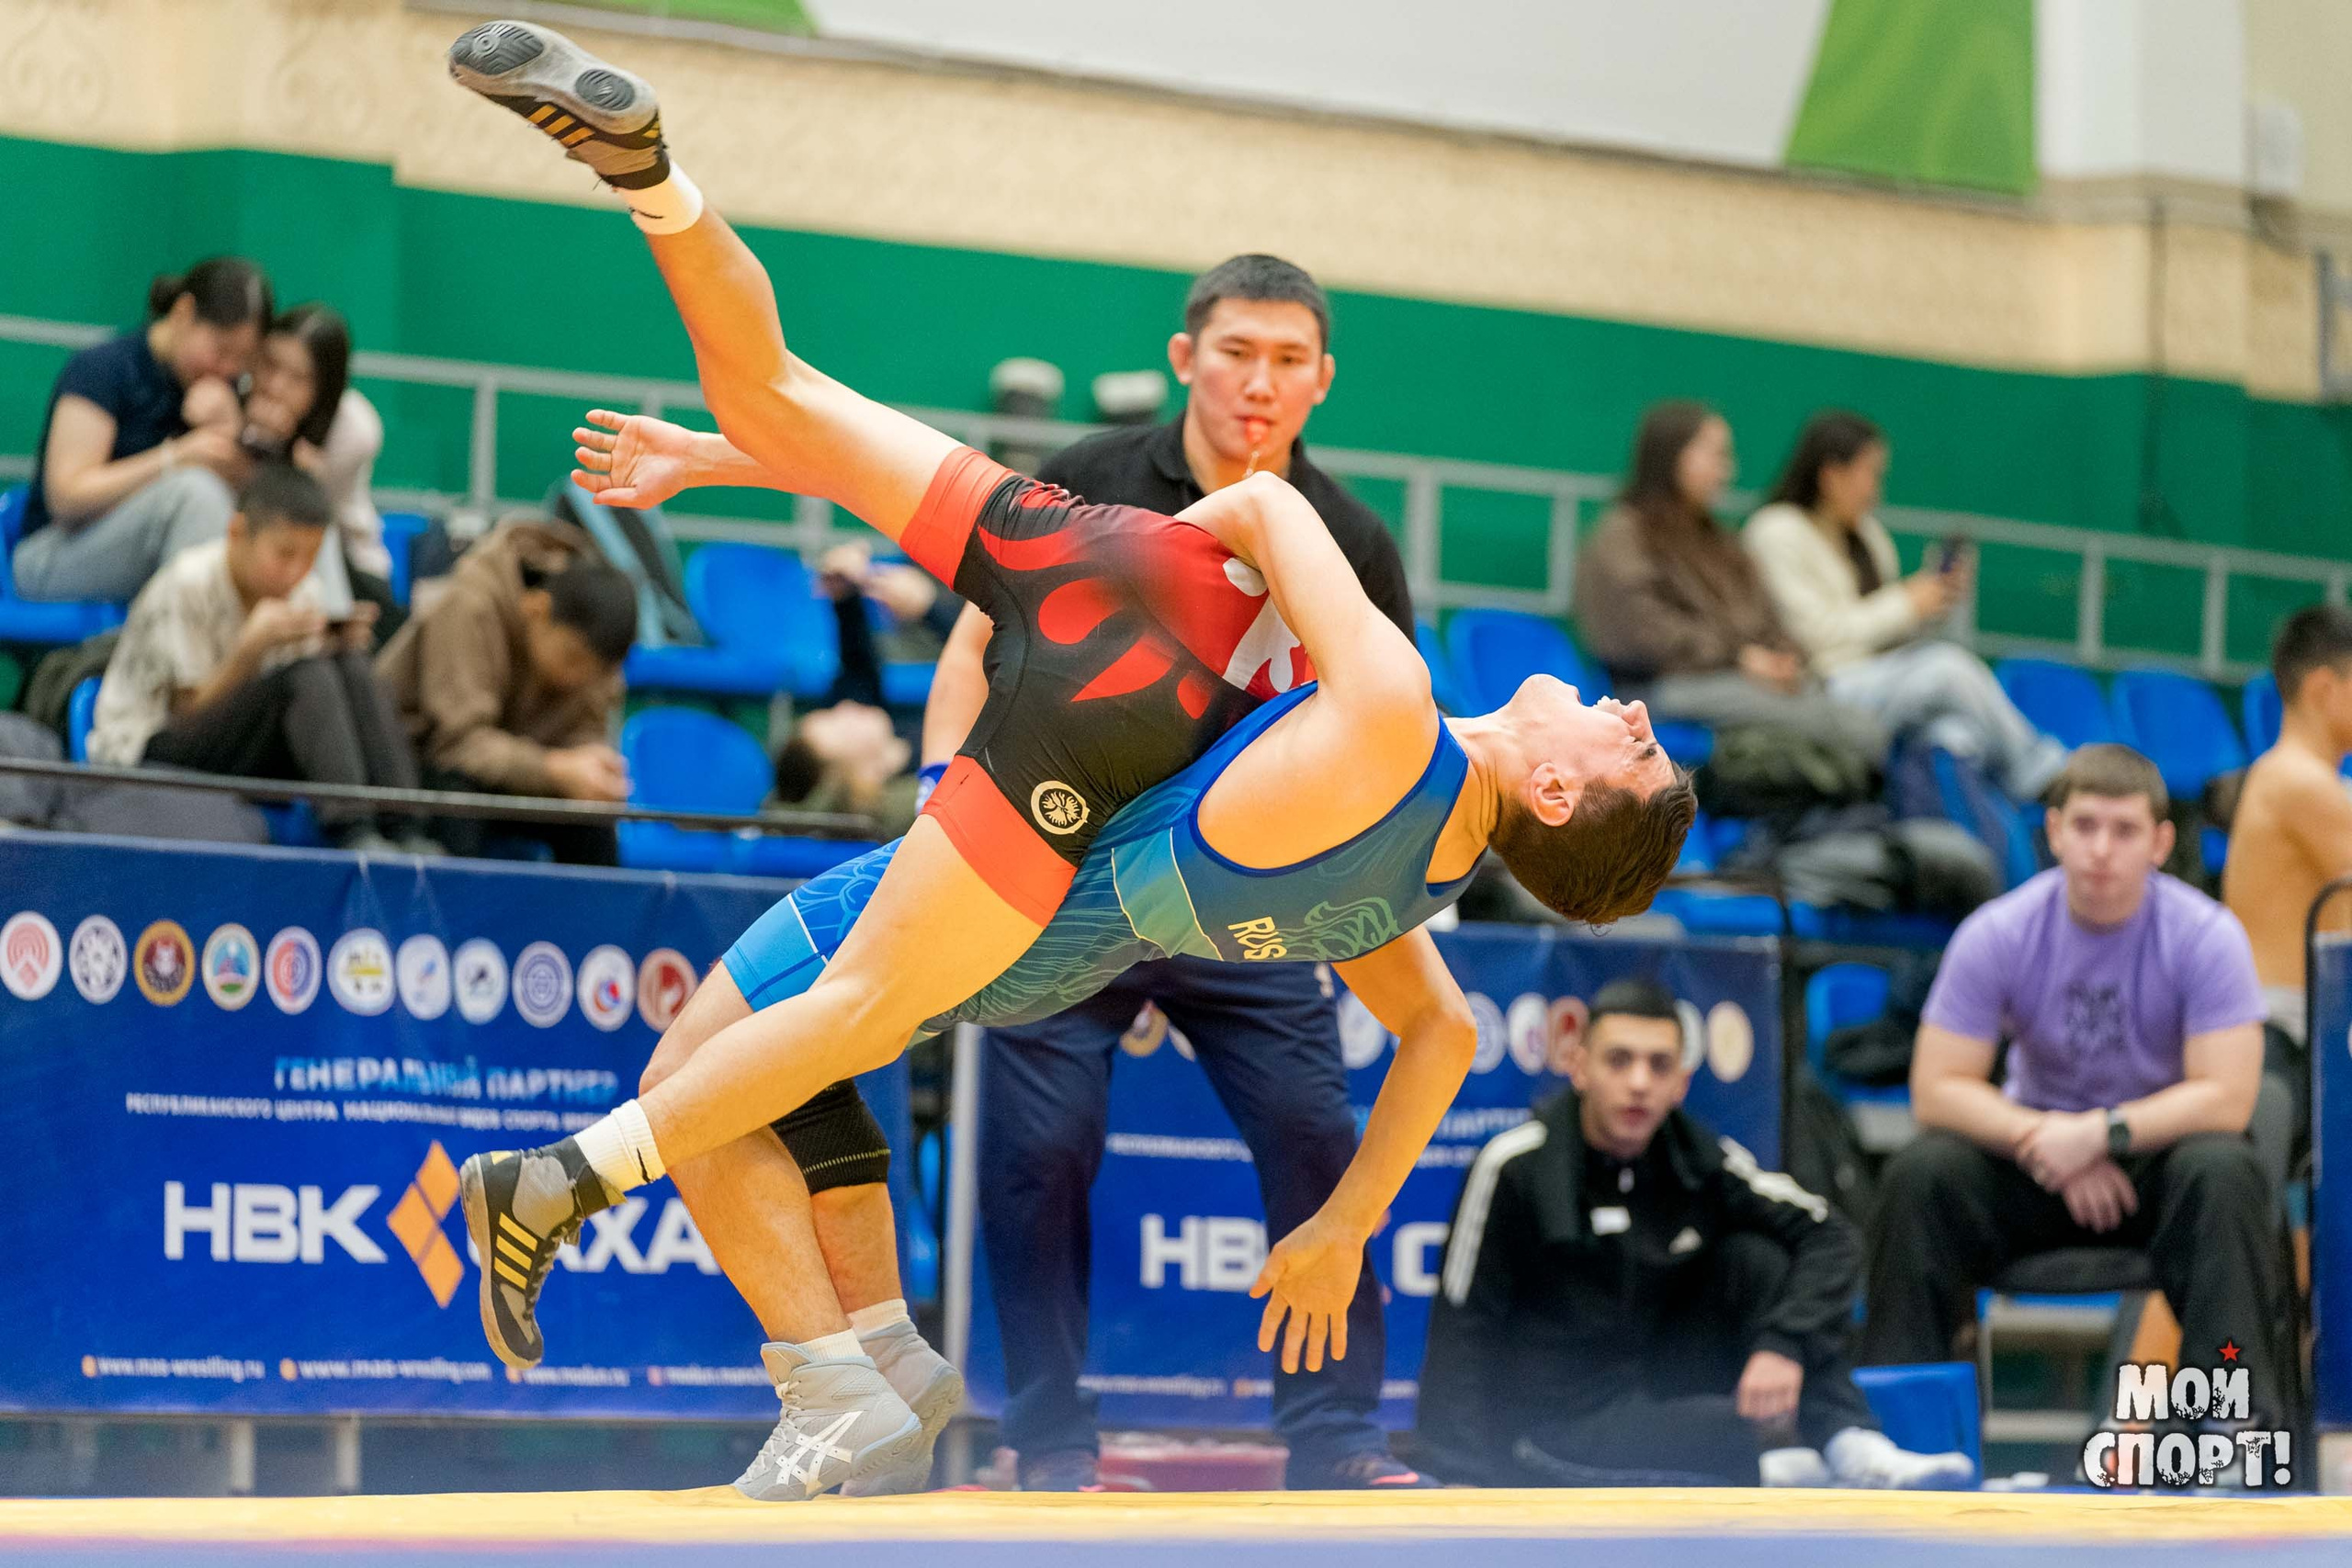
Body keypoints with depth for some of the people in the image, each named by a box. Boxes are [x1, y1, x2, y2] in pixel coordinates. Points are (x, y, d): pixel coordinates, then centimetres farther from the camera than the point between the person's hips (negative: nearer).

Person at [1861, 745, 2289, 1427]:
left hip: (2159, 1151, -1)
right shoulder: (1997, 933, -10)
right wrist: (2039, 1140, -25)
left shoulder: (2206, 936, -14)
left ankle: (2242, 1420, -32)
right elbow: (1938, 1089, -10)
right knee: (1920, 1173, -27)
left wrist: (2101, 1134, -30)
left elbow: (2226, 1099, -19)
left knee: (2224, 1175, -35)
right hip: (2034, 1160, 2)